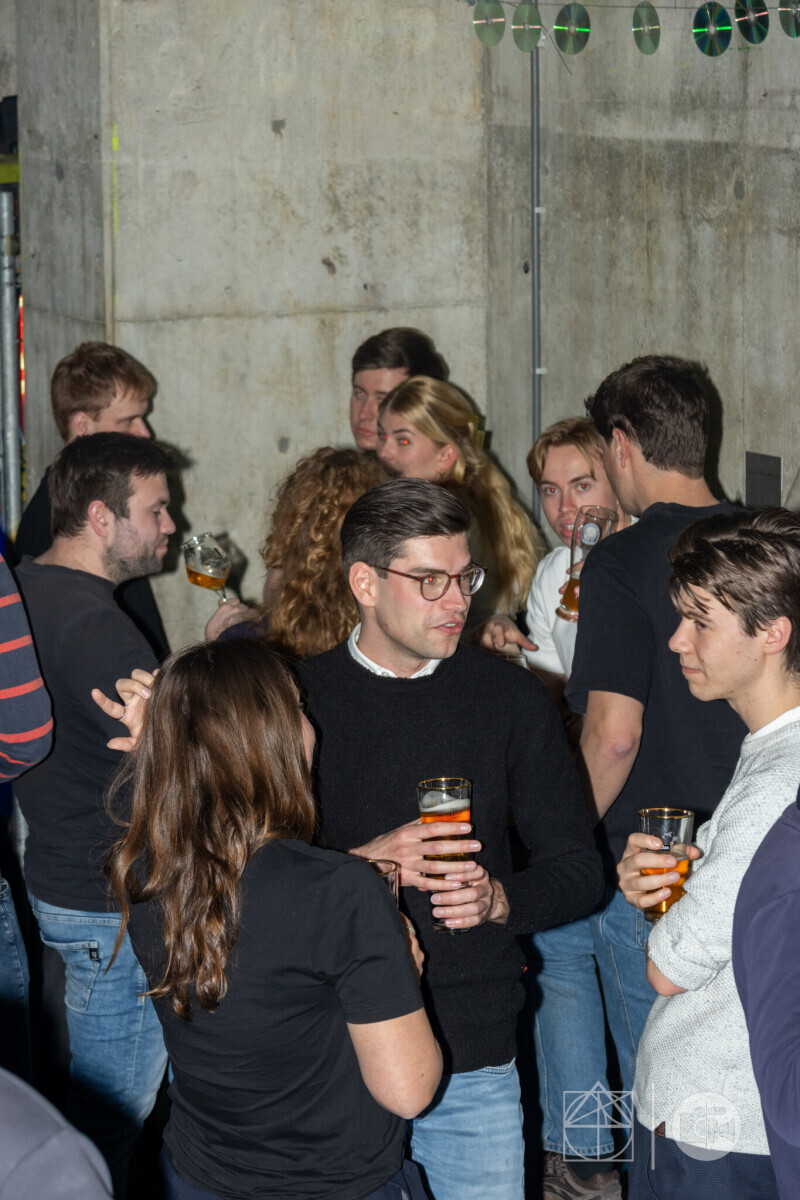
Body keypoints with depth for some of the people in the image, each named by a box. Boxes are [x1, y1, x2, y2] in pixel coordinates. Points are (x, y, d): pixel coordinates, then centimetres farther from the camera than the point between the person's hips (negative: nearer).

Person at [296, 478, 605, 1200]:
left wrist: (501, 898, -14)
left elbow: (578, 869, 6)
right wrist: (362, 864, -19)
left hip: (475, 1061, 1)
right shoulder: (299, 699, -1)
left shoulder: (511, 697, 3)